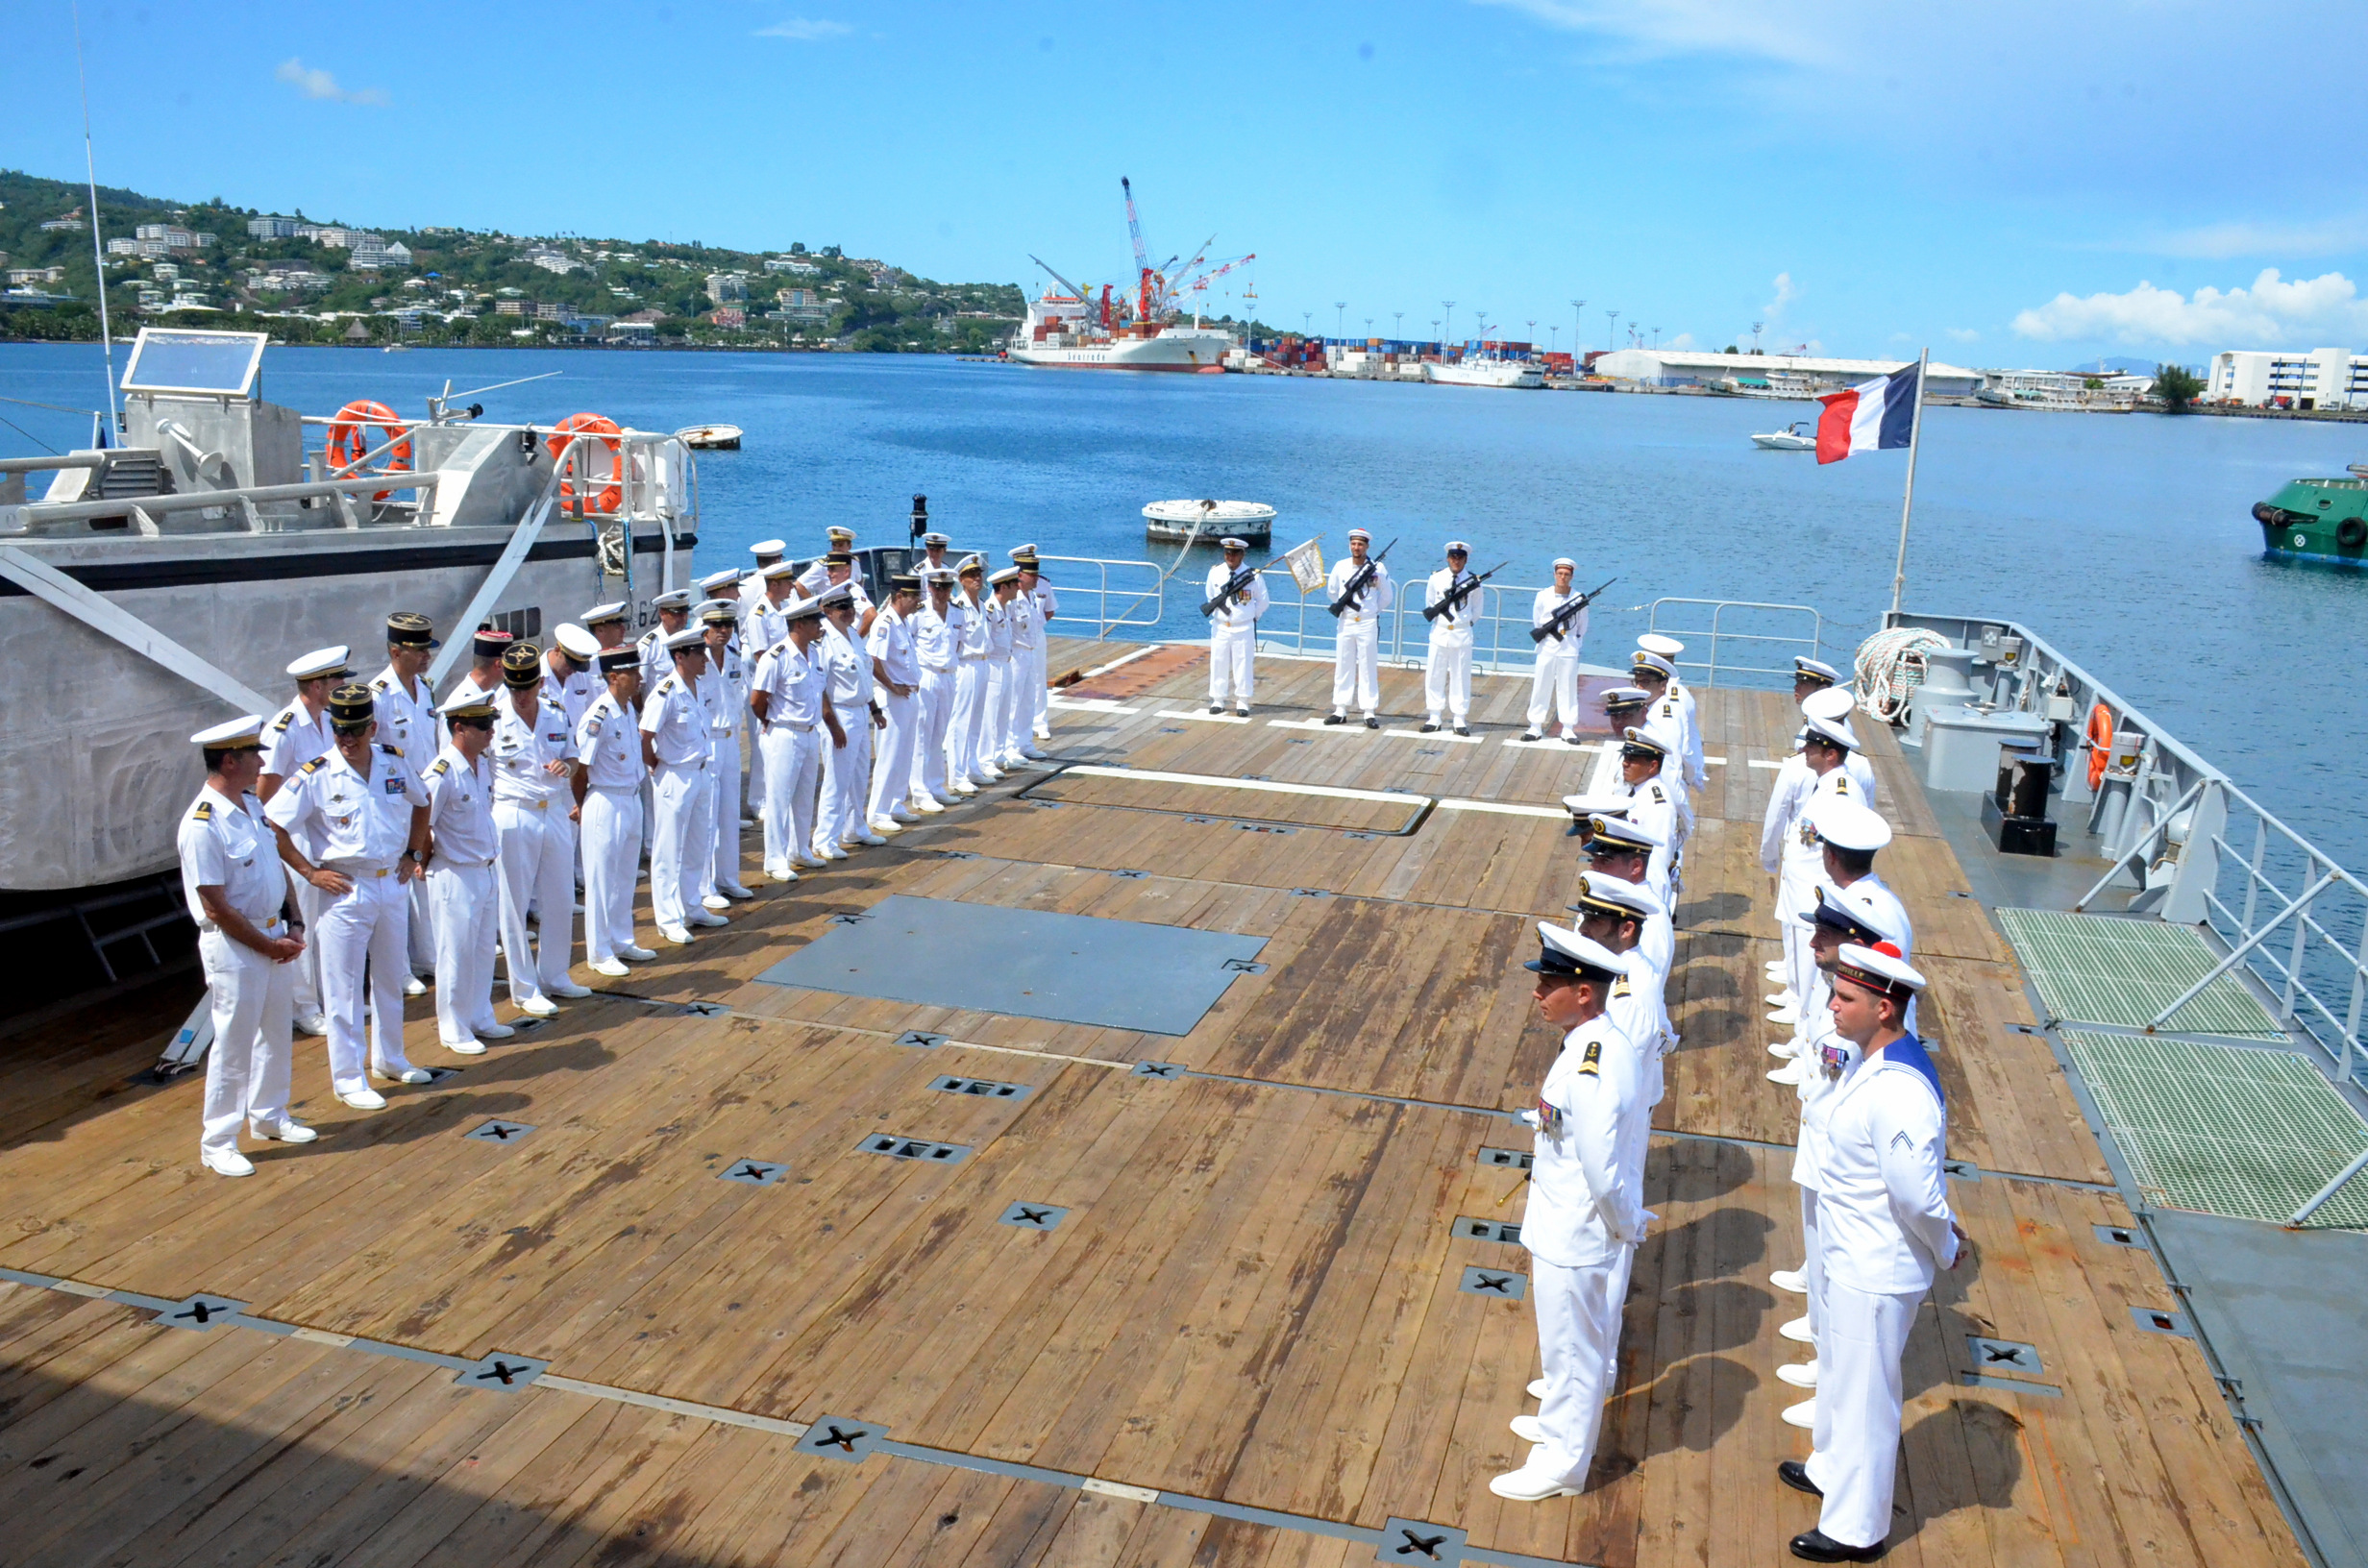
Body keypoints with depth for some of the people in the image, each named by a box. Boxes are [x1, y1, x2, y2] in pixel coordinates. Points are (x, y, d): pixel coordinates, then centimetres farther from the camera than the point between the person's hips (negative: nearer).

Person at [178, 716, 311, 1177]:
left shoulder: (252, 804, 6)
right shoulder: (202, 825, -21)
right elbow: (215, 907, -20)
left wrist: (284, 932, 7)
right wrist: (268, 945, -13)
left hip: (273, 935, 8)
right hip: (234, 948, -8)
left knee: (277, 1034, 19)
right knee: (233, 1045, 1)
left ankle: (268, 1115, 37)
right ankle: (216, 1143, 14)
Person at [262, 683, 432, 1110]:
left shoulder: (396, 764, 0)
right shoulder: (315, 776, -13)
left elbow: (420, 804, 19)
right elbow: (273, 826, -12)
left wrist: (414, 854, 12)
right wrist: (310, 871, -12)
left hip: (393, 886, 5)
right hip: (345, 891, -5)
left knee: (391, 978, 18)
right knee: (344, 990, 3)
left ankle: (389, 1058, 35)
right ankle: (348, 1079, 13)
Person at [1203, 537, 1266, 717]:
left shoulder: (1253, 576, -8)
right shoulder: (1215, 572, -1)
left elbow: (1263, 601, 5)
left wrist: (1253, 616, 8)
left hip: (1243, 629, -2)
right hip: (1220, 627, 2)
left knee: (1243, 664, 3)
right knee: (1218, 663, 7)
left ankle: (1243, 702, 12)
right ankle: (1218, 700, 18)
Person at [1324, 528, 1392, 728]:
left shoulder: (1377, 568, -5)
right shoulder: (1340, 566, 1)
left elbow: (1387, 596, 5)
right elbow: (1331, 592, 14)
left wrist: (1374, 610, 5)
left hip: (1368, 624, -2)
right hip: (1346, 623, 2)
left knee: (1368, 668, 1)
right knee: (1343, 666, 7)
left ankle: (1369, 712, 5)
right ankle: (1340, 711, 13)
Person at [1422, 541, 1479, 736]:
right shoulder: (1436, 578, 2)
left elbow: (1477, 608, 11)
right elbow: (1429, 604, 11)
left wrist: (1467, 621, 2)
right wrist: (1438, 619, 3)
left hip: (1462, 634, -1)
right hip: (1440, 632, 1)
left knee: (1461, 676, 3)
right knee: (1435, 675, 3)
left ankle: (1459, 719, 10)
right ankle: (1434, 717, 12)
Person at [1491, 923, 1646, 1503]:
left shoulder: (1591, 1070, -32)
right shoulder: (1599, 1042, -1)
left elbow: (1603, 1172, -30)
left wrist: (1630, 1224, -14)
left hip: (1572, 1240, -9)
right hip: (1562, 1229, 9)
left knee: (1570, 1346, 10)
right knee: (1565, 1338, 27)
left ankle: (1562, 1463, 28)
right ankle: (1561, 1422, 48)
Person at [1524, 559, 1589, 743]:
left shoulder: (1579, 598, -2)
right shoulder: (1543, 596, 0)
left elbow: (1582, 627, 9)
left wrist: (1574, 641, 8)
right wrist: (1549, 632, 5)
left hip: (1569, 649, -1)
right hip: (1547, 647, 1)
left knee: (1568, 688, 3)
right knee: (1541, 687, 3)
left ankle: (1568, 729, 9)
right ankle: (1535, 727, 10)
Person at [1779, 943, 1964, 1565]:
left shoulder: (1898, 1093, -33)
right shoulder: (1874, 1062, -1)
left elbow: (1918, 1194, -31)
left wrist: (1946, 1248, -13)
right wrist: (1944, 1241, 11)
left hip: (1876, 1275, -10)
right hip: (1852, 1259, 10)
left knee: (1864, 1394, 9)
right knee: (1838, 1372, 28)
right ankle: (1832, 1469, 51)